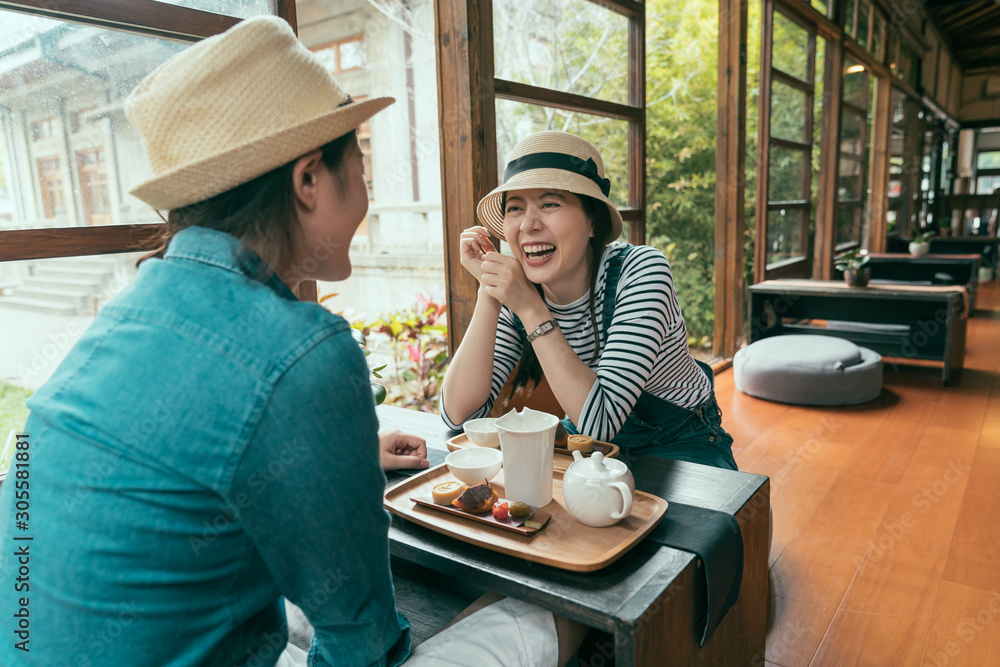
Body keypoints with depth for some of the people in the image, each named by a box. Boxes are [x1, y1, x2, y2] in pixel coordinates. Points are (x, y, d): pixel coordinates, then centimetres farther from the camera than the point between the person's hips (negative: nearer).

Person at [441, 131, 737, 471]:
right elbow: (459, 414, -19)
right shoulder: (517, 291, -12)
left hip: (680, 443, -4)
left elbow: (601, 421, -32)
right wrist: (488, 293, -25)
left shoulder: (640, 271, -25)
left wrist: (530, 308, -33)